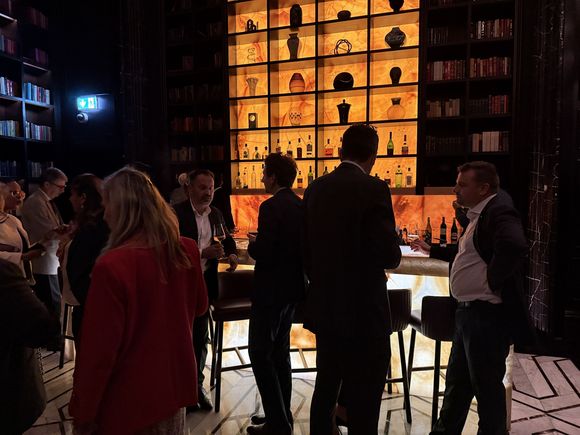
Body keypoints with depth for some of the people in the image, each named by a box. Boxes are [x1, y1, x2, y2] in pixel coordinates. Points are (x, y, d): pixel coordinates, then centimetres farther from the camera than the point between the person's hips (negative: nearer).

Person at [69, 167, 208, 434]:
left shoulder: (112, 265, -26)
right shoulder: (187, 250, -10)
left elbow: (99, 350, -19)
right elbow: (199, 306, 7)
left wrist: (83, 412, -6)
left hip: (129, 400, -4)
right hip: (175, 386, 5)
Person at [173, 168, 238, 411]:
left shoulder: (216, 214, 7)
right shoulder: (176, 213, -12)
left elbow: (227, 239, 19)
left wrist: (232, 254, -2)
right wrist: (204, 252, -27)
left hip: (205, 284, 5)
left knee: (200, 338, 15)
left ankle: (197, 385, 30)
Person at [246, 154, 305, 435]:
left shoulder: (271, 207, -19)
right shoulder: (302, 206, 7)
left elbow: (262, 254, -24)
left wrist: (253, 243, -3)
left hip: (271, 290, -9)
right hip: (292, 288, 9)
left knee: (260, 353, 3)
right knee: (279, 352, 18)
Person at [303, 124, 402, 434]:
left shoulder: (315, 189, 4)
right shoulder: (374, 189, -15)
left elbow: (306, 249, 8)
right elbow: (388, 256, -20)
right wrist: (394, 252, 3)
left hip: (324, 309, 7)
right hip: (363, 312, -6)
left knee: (325, 391, 22)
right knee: (363, 402, 8)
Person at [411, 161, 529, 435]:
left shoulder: (499, 209, -18)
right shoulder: (479, 214, 13)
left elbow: (514, 246, -37)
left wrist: (492, 281, -25)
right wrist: (432, 250, 29)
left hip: (487, 314, -10)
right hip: (469, 312, 10)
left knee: (486, 385, 8)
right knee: (457, 381, 20)